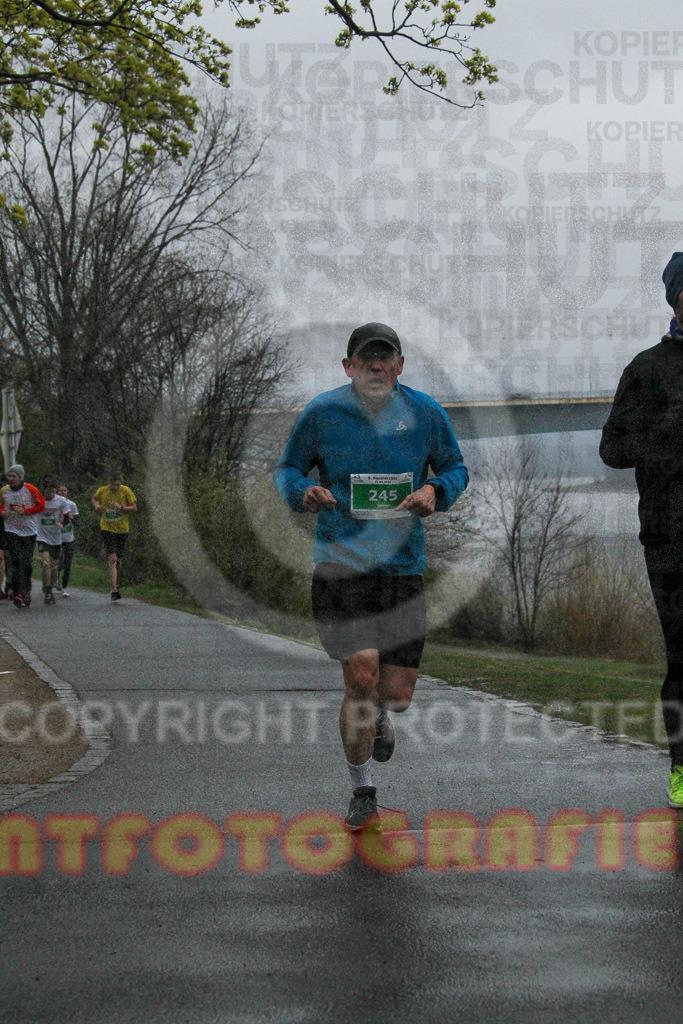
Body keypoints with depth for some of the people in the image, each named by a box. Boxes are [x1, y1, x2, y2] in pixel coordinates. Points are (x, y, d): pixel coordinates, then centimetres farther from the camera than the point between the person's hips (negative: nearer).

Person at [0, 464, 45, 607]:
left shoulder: (30, 489, -7)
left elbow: (41, 505, -2)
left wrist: (25, 511, -15)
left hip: (29, 531, -1)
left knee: (27, 563, 6)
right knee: (15, 562, -11)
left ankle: (26, 592, 23)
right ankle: (18, 594, -15)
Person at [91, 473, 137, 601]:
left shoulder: (126, 491, -7)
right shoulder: (102, 491, -4)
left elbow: (134, 508, -6)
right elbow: (94, 498, 18)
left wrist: (121, 507, -22)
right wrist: (96, 506, -4)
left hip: (122, 529, 2)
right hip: (107, 529, -2)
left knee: (118, 560, 13)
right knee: (112, 559, -16)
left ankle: (116, 584, 38)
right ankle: (114, 591, -19)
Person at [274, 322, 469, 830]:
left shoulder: (426, 413, 2)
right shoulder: (322, 413, -3)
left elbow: (456, 468, 15)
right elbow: (288, 468, 10)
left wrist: (435, 490, -7)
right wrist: (304, 491, -13)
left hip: (403, 564, 2)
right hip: (340, 561, -2)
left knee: (398, 691, 1)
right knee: (361, 676, -15)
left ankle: (378, 715, 43)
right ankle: (362, 792, 6)